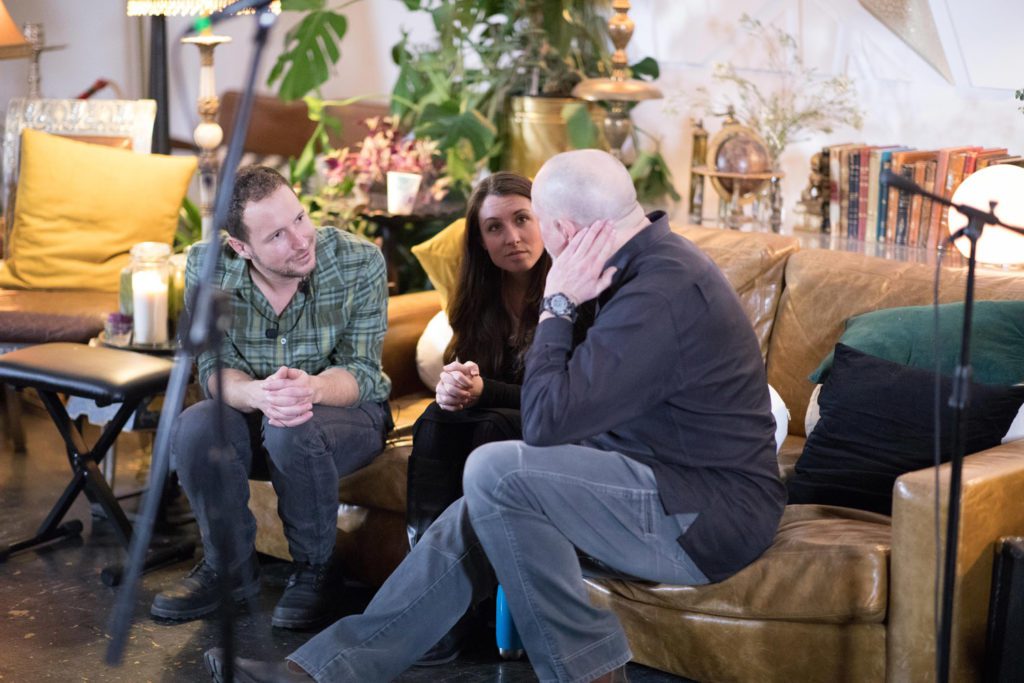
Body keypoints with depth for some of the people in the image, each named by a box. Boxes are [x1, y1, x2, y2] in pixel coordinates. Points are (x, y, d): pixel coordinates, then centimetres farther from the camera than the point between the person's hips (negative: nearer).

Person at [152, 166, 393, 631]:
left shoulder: (360, 262, -20)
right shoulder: (206, 266, -14)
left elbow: (360, 371, -19)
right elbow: (214, 369, -15)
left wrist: (311, 388, -44)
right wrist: (257, 393, -40)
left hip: (348, 410, -2)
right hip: (253, 411, 3)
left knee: (291, 431, -36)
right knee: (194, 430, -28)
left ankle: (313, 571, -10)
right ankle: (230, 569, -3)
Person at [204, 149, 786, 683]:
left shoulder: (661, 295, -25)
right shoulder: (658, 257, 8)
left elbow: (547, 422, -24)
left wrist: (558, 304, -15)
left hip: (711, 518, -10)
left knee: (495, 472, -21)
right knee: (476, 518, 3)